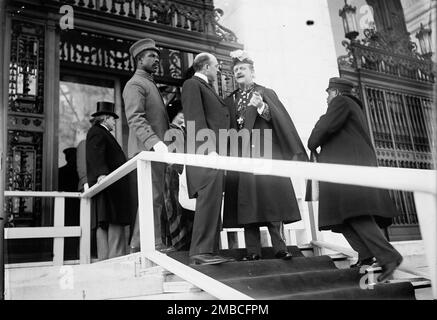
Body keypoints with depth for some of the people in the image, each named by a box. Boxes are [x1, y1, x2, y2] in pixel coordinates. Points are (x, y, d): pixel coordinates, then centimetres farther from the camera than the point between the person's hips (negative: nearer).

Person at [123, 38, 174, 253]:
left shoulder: (149, 84, 27)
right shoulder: (135, 84, -4)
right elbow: (135, 118, -18)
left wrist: (161, 143, 17)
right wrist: (155, 142, -30)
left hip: (154, 149, 10)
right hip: (146, 148, -10)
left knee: (152, 198, 9)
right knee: (153, 197, -11)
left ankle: (138, 245, 15)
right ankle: (154, 244, -8)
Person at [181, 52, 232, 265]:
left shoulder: (208, 88, 29)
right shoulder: (192, 84, 1)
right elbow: (196, 120, -12)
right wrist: (210, 149, -21)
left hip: (215, 154, 9)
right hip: (205, 154, -9)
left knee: (214, 202, 6)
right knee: (209, 198, -16)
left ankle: (210, 251, 10)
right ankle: (201, 252, -14)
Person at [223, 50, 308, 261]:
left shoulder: (266, 93, 11)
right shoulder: (230, 100, 19)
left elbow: (279, 118, -2)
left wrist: (261, 106, -16)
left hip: (264, 151, -2)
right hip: (241, 154, 3)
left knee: (270, 195, -10)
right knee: (247, 200, -4)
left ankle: (279, 246, -5)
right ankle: (253, 250, -1)